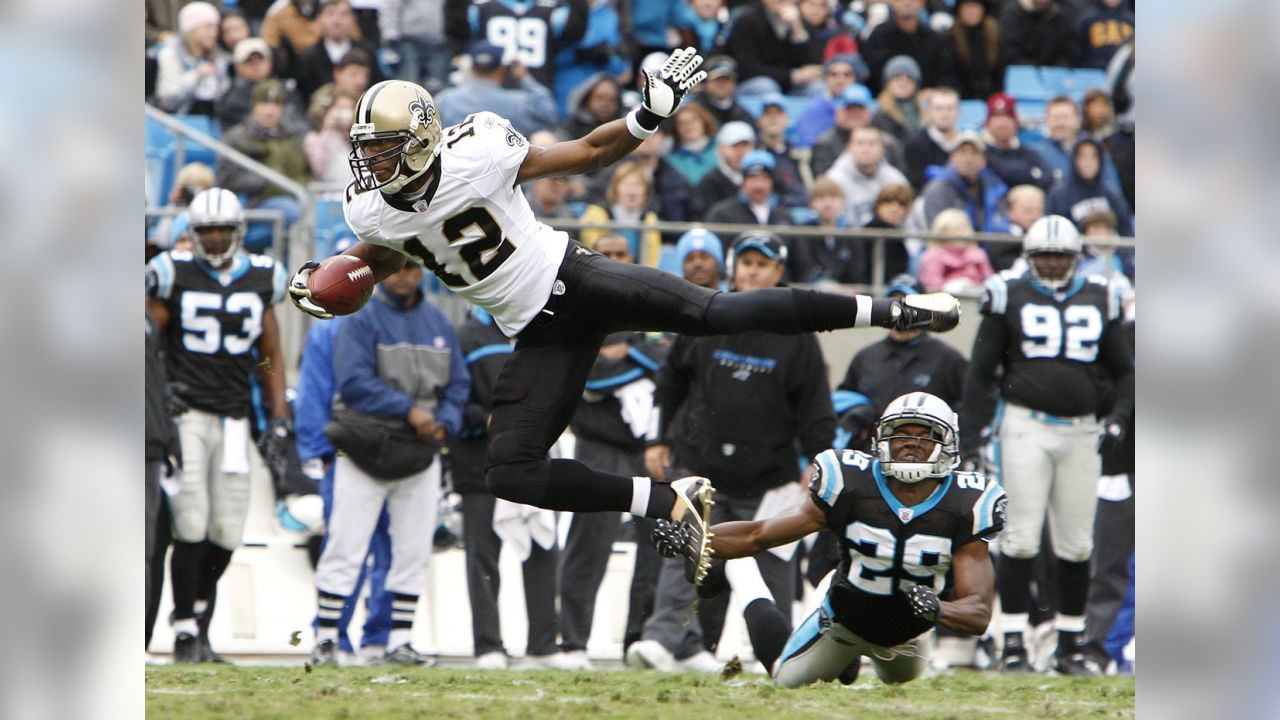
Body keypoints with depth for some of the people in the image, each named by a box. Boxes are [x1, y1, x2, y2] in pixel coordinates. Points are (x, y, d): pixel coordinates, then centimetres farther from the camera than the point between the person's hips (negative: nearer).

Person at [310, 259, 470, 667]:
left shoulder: (437, 322, 13)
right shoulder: (361, 317, -5)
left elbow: (457, 383, 13)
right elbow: (354, 381, -15)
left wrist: (444, 423, -6)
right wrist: (409, 410, -18)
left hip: (420, 455, 5)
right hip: (366, 450, -5)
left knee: (414, 552, 6)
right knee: (345, 549, -6)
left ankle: (399, 642, 12)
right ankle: (325, 639, -1)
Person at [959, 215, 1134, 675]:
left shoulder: (1099, 300, 11)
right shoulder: (1010, 297, 3)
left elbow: (1123, 370, 19)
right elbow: (981, 370, 5)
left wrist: (1118, 420, 3)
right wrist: (976, 431, -1)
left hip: (1081, 430, 3)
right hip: (1026, 425, -3)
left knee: (1076, 545, 5)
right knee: (1022, 538, -7)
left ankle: (1071, 645, 13)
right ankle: (1013, 644, -4)